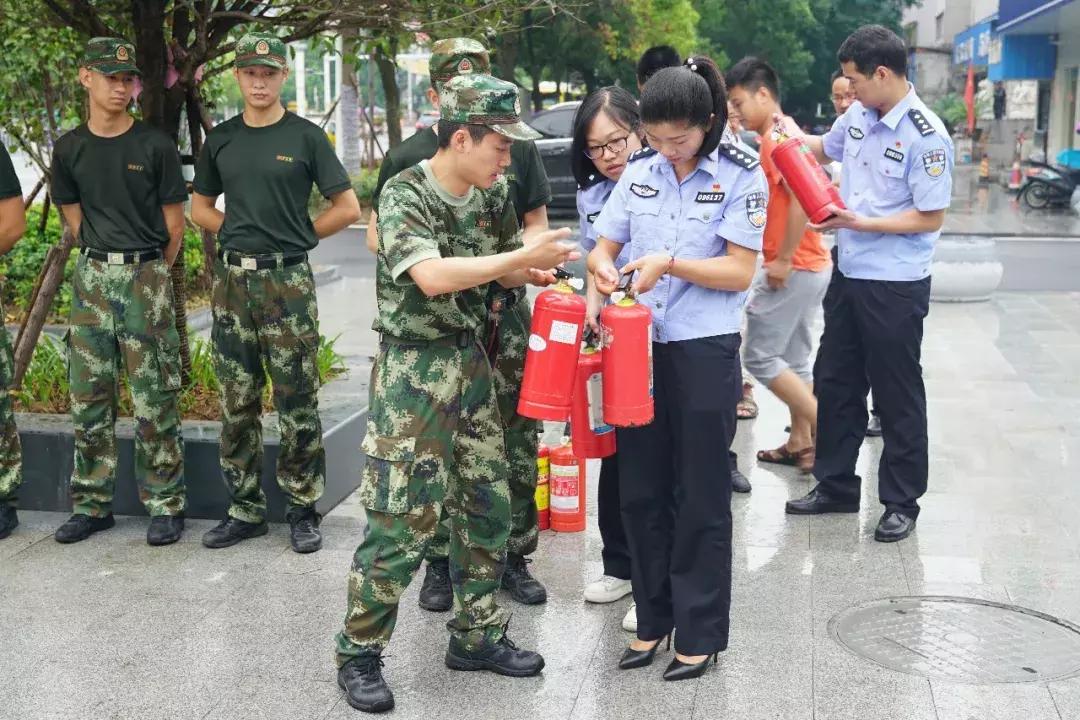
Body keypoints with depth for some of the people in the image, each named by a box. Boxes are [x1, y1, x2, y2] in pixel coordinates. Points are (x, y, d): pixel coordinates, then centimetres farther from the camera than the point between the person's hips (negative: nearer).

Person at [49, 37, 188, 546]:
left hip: (147, 276, -4)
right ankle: (92, 505, 19)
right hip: (93, 278, 4)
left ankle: (165, 505, 8)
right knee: (88, 399, 8)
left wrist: (149, 275, 7)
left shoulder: (155, 146, -4)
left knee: (154, 401, -1)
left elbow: (174, 224, 1)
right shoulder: (70, 148, 6)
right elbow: (75, 218, 13)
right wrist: (107, 263, 9)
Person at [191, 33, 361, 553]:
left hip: (287, 282, -4)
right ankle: (245, 510, 19)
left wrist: (294, 236, 1)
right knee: (236, 405, 9)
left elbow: (347, 209, 0)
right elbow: (200, 209, 19)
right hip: (231, 281, 4)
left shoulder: (305, 137, 0)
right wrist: (244, 233, 5)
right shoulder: (220, 139, 11)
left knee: (297, 404, 0)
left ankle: (302, 510, 10)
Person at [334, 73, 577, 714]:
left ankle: (477, 635, 28)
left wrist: (537, 270, -8)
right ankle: (359, 654, 12)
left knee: (488, 504, 12)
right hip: (413, 369, -7)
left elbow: (504, 270, 14)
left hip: (471, 359, 7)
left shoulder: (494, 194, 4)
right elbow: (432, 276, -30)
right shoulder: (405, 194, -16)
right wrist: (522, 257, -28)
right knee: (402, 519, -5)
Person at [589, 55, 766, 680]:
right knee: (641, 492, 11)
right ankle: (654, 618, 28)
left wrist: (670, 264, -24)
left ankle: (700, 634, 20)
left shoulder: (741, 176, -8)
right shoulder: (640, 172, 5)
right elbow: (604, 247, 9)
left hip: (705, 353, -4)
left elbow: (740, 272, -11)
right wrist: (604, 270, -14)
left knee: (700, 501, 5)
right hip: (639, 347, 5)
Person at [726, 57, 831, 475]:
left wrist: (782, 259, -22)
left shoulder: (776, 139, -15)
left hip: (791, 269, -10)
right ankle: (800, 443, 19)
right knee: (793, 358, 14)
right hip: (808, 265, 10)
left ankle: (825, 427, -1)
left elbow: (802, 199, -26)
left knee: (759, 356, -4)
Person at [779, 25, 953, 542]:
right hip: (849, 272, 8)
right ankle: (835, 486, 30)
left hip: (895, 286, -7)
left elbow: (931, 218, -18)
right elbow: (824, 148, 24)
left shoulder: (925, 136, -19)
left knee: (897, 397, 6)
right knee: (835, 383, 15)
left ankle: (901, 503, 20)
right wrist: (791, 135, 5)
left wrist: (859, 223, -22)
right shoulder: (858, 116, 2)